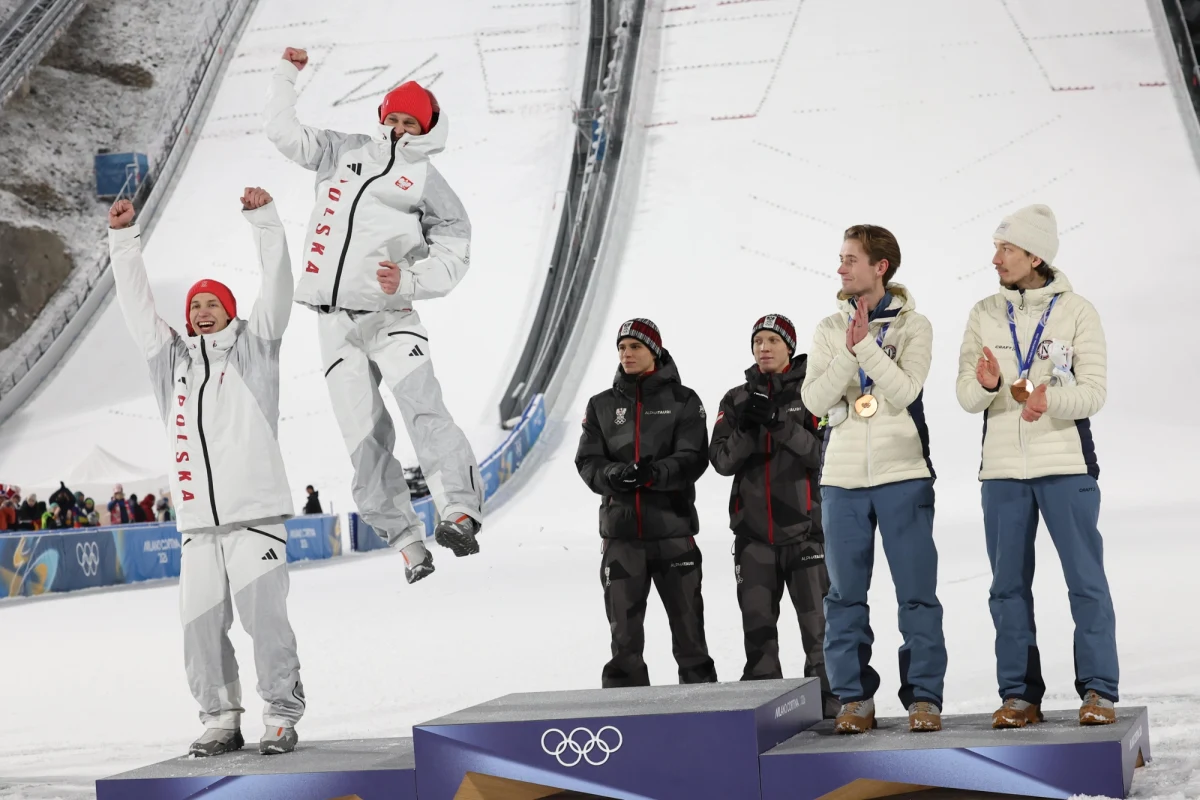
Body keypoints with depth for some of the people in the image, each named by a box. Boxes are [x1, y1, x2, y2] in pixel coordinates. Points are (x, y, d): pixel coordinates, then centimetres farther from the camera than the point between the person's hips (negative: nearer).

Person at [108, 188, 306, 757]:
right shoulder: (172, 359, 17)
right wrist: (124, 239, 13)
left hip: (256, 514, -4)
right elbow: (137, 305, 18)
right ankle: (220, 720, 13)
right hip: (198, 522, 4)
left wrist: (263, 219, -9)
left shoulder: (252, 347, 8)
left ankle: (282, 717, 3)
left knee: (265, 619, -8)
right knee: (201, 626, 1)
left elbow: (276, 287, -1)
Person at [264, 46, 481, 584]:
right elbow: (284, 132, 26)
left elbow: (453, 257, 0)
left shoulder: (428, 183, 3)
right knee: (364, 437, -4)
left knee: (423, 408, -25)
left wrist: (408, 280, -16)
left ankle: (460, 509, -36)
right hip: (334, 321, 4)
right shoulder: (344, 153, 16)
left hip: (390, 317, -4)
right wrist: (287, 75, 24)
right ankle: (406, 541, -1)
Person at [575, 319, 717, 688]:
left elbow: (693, 459, -6)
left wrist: (655, 473, -25)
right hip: (621, 531, 2)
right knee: (623, 629, 3)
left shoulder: (682, 401, 4)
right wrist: (613, 475, -18)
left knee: (687, 625, 2)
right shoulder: (602, 405, 12)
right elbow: (588, 461, 4)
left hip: (672, 526, -2)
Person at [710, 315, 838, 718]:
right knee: (757, 624, 4)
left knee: (817, 621, -2)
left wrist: (780, 423, -19)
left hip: (803, 525, -3)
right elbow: (722, 460, 4)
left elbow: (823, 451, -10)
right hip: (753, 529, 3)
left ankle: (826, 696, 5)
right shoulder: (737, 399, 13)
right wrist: (746, 428, -13)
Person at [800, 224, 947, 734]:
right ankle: (854, 697, 13)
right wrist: (849, 350, -15)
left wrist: (866, 343, -20)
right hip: (842, 480, 3)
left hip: (903, 476, -3)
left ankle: (924, 697, 3)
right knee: (845, 595, 5)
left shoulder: (913, 326, 2)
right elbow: (815, 399, -3)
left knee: (917, 592, -3)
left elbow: (904, 391, -13)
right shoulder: (829, 330, 9)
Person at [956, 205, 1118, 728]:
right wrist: (984, 384, -21)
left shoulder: (1077, 311, 0)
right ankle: (1019, 694, 13)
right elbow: (966, 397, 2)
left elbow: (1094, 392, -7)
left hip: (1067, 466, -3)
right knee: (1009, 586, 6)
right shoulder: (985, 314, 8)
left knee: (1086, 580, -2)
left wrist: (1049, 398, -27)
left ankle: (1098, 691, 5)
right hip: (1001, 469, 3)